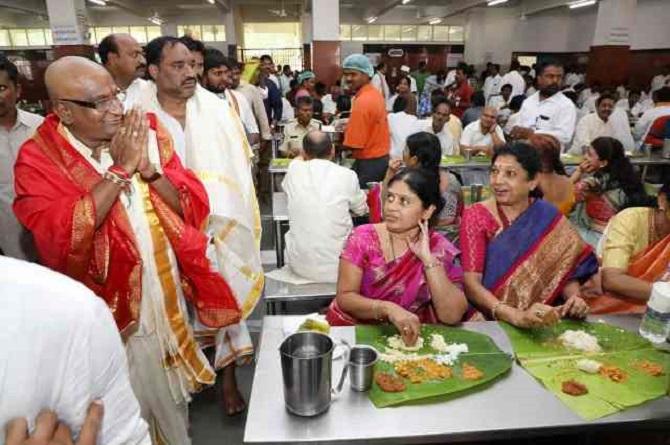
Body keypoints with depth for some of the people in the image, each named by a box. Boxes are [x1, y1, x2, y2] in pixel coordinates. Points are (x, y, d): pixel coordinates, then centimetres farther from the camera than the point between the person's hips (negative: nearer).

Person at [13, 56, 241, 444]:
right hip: (113, 310, -3)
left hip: (169, 298, 3)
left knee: (172, 397, 24)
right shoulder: (38, 160, -11)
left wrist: (149, 168, -21)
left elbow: (194, 207, -6)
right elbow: (59, 237, -27)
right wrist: (120, 170, -25)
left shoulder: (148, 134, -3)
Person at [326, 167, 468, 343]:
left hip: (407, 337, 0)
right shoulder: (363, 237, -7)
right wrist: (388, 309, -26)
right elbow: (344, 297, -11)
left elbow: (452, 316, -13)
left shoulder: (439, 249, -6)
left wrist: (428, 258, -19)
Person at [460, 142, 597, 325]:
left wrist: (574, 298, -16)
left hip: (542, 320, 2)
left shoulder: (550, 218, 3)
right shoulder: (476, 216, -6)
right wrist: (517, 316, -26)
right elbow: (471, 283, -14)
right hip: (488, 319, -2)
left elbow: (567, 271, 4)